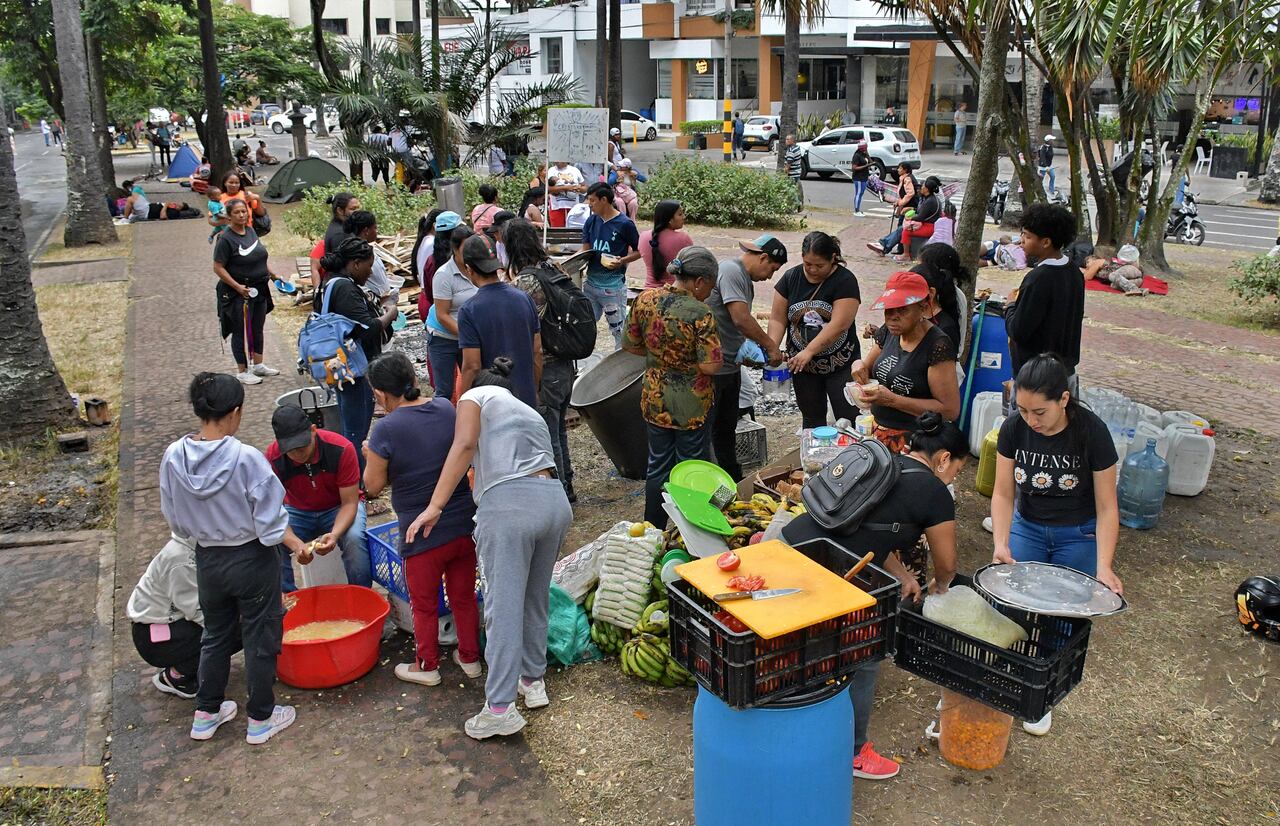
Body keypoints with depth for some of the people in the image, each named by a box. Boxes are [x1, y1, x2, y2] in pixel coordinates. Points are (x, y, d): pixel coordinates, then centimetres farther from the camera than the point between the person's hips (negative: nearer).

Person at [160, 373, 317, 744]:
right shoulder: (246, 458, -25)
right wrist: (298, 546, -5)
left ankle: (206, 713, 38)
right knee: (260, 639, 13)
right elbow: (270, 521, -19)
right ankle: (261, 718, 27)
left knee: (216, 634, 24)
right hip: (252, 560, -4)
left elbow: (175, 521, 2)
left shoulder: (174, 457, -10)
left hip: (208, 560, 4)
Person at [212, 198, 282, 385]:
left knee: (258, 329, 16)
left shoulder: (251, 231, 6)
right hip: (239, 292, -7)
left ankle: (258, 365, 30)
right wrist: (238, 287, -22)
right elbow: (218, 268, -16)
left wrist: (273, 275, 9)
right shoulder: (225, 239, -15)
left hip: (260, 289, 7)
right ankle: (242, 372, 11)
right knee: (241, 331, 2)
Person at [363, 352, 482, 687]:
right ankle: (470, 658, 35)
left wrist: (370, 456, 6)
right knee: (464, 596, 21)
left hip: (424, 534, -5)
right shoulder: (447, 408, -3)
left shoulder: (386, 430, -20)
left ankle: (427, 666, 32)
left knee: (424, 604, 16)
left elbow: (374, 485, -10)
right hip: (464, 523, 5)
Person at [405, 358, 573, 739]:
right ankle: (533, 680, 31)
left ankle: (500, 708, -3)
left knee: (504, 605, -5)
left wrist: (434, 506, -8)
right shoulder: (531, 413, 35)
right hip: (556, 499, 7)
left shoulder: (476, 396, 16)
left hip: (509, 503, -6)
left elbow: (465, 445, -4)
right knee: (536, 600, 20)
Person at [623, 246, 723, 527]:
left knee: (658, 465, 19)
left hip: (654, 398, 5)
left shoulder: (645, 300, -6)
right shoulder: (700, 314, -22)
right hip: (692, 404, -5)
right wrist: (689, 355, -2)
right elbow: (710, 366, -22)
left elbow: (630, 345, 4)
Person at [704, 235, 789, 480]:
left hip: (731, 366, 11)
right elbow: (740, 319, -24)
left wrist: (761, 350, -1)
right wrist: (771, 347, -14)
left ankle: (734, 482, 31)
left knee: (727, 426, 19)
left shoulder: (746, 279, 15)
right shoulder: (730, 271, -17)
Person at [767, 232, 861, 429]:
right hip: (802, 364, 4)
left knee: (848, 419, -3)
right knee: (812, 418, 14)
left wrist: (809, 352, -28)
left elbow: (839, 325, -22)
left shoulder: (845, 281, -14)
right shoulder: (791, 278, -1)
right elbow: (778, 319, -1)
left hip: (840, 365, -4)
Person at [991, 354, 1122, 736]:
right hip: (1027, 528, 2)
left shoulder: (1091, 432, -25)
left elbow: (1106, 506, -19)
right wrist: (1000, 543, -26)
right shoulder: (1014, 428, -17)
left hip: (1078, 536, -2)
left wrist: (1103, 564, -28)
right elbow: (1003, 493, -11)